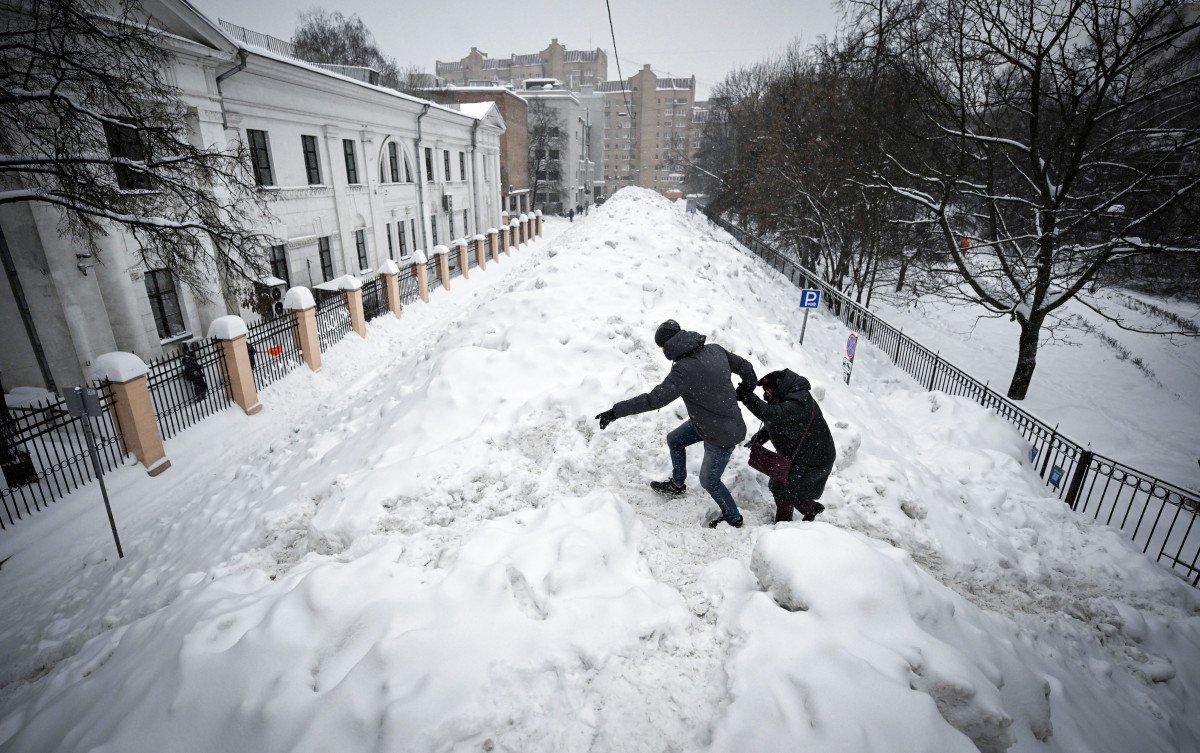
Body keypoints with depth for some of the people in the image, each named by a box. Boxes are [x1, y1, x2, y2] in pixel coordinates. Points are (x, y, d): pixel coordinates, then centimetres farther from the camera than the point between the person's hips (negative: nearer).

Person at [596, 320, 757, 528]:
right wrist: (747, 389, 24)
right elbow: (745, 366, 3)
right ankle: (677, 485, 44)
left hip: (722, 434, -8)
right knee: (674, 441, 22)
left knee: (709, 481, 13)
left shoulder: (685, 370, -32)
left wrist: (616, 411, -28)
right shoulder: (714, 350, -9)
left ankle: (733, 519, 37)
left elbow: (654, 399, -33)